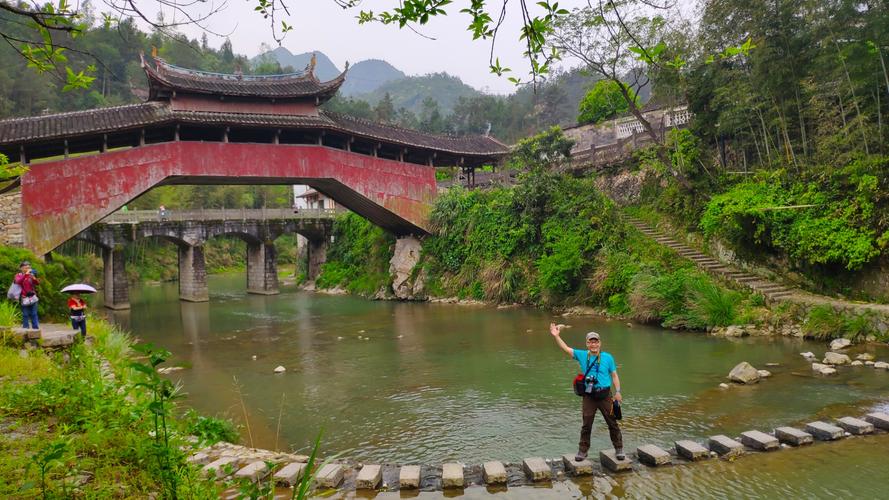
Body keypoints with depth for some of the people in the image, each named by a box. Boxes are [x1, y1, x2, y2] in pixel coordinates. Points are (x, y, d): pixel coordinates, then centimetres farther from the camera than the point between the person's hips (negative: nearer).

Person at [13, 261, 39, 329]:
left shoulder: (31, 275, 9)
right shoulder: (18, 275, 1)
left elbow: (37, 283, 0)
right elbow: (19, 281, -20)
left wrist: (34, 278, -19)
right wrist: (26, 274, -28)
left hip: (32, 297, 3)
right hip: (24, 298, -2)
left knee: (34, 314, 4)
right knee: (25, 315, 0)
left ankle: (36, 329, 7)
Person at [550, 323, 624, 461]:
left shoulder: (607, 357, -1)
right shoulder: (582, 355, 2)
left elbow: (614, 375, 3)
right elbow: (566, 348, -1)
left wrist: (618, 392, -4)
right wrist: (556, 336, -12)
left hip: (605, 395, -1)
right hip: (589, 396, 1)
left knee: (612, 423, 7)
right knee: (586, 425, 6)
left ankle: (619, 449, 23)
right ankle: (583, 450, 18)